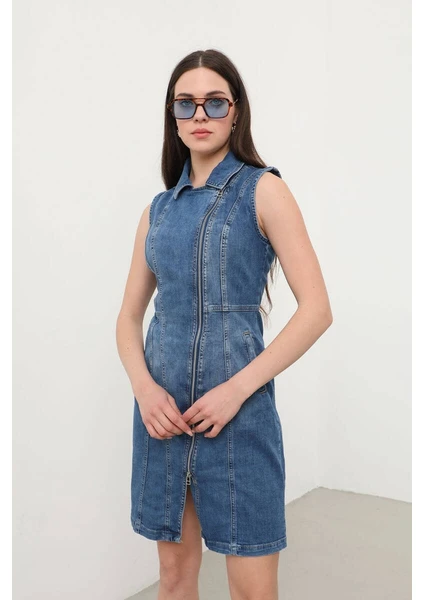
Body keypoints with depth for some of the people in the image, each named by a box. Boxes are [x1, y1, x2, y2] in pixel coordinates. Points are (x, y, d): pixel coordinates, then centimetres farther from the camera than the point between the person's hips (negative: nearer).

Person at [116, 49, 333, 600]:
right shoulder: (159, 208, 11)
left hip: (237, 409, -4)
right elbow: (129, 315, 12)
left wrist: (235, 390, -15)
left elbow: (317, 309, -9)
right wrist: (144, 387, -7)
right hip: (162, 411, 4)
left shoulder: (262, 189, -3)